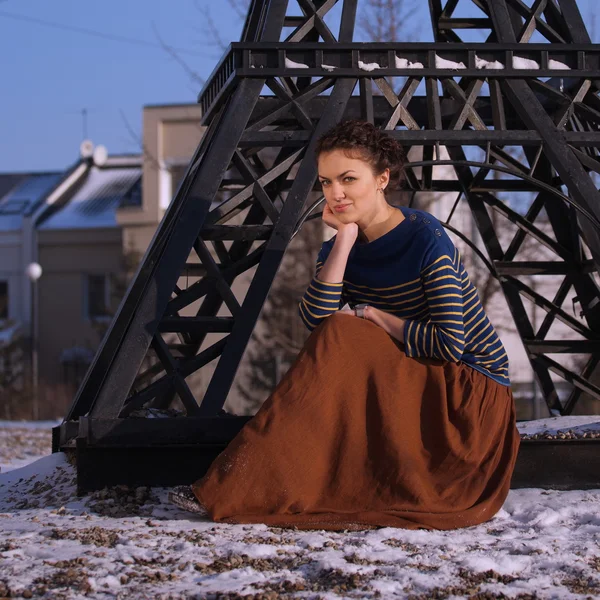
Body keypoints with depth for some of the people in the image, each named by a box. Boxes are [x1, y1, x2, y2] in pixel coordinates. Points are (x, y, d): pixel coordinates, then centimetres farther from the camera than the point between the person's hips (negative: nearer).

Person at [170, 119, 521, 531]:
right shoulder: (341, 247, 3)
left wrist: (372, 315, -14)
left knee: (340, 339, -23)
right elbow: (315, 318, -16)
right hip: (409, 389, 7)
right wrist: (345, 239, -19)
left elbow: (449, 345, -22)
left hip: (474, 394, -7)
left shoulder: (425, 239, -16)